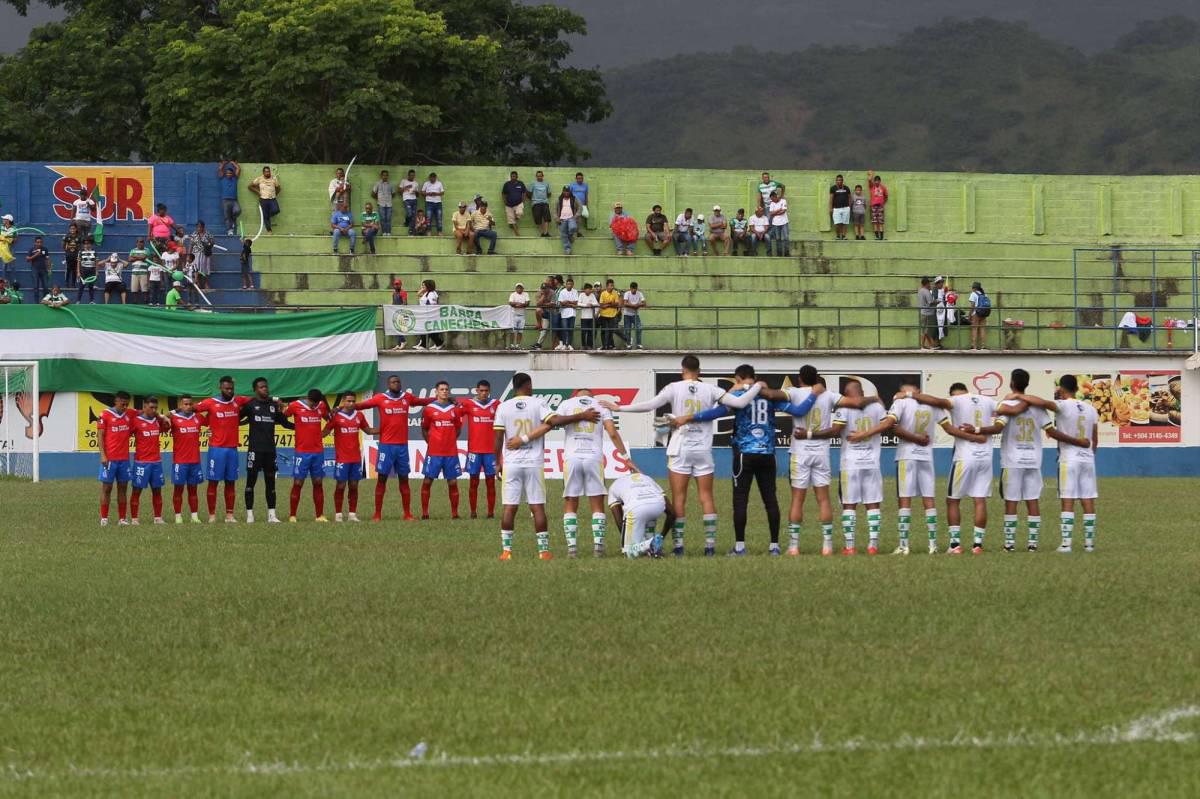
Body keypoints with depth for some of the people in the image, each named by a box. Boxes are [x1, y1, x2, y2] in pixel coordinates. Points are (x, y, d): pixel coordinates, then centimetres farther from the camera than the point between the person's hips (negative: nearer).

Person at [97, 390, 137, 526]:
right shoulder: (105, 415, -5)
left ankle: (122, 518, 11)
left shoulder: (130, 414, 8)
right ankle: (104, 518, 2)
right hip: (110, 458, -4)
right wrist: (103, 455, -13)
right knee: (106, 487, 0)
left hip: (124, 458, 4)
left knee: (123, 487, 6)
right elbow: (100, 436, -5)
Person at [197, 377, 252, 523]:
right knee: (213, 481, 0)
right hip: (216, 448, -4)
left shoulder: (238, 401, 6)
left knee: (231, 482, 6)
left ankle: (229, 514, 9)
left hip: (232, 448, 4)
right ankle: (212, 515, 2)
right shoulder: (210, 403, -5)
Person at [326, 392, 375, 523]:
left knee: (354, 486, 6)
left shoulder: (359, 415, 9)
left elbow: (368, 430, 20)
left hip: (356, 458, 4)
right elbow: (325, 432, -8)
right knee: (341, 486, -2)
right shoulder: (336, 416, -5)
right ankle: (338, 514, 5)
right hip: (342, 458, -4)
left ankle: (352, 513, 11)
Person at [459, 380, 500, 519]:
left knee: (491, 481, 2)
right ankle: (473, 511, 6)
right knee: (474, 481, 2)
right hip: (474, 449, -1)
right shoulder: (468, 404, 0)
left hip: (490, 450, 1)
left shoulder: (496, 404, 4)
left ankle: (491, 511, 5)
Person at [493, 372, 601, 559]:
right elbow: (554, 420, -17)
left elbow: (498, 438, 1)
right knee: (538, 507, 2)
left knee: (510, 507, 3)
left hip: (511, 464, 1)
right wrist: (582, 416, -11)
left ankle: (506, 550, 0)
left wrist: (498, 462, 11)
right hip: (534, 463, -1)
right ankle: (543, 550, 2)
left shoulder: (503, 407, 1)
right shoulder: (537, 404, -4)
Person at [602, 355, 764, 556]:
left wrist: (619, 408, -5)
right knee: (707, 497, 5)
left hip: (680, 450, -2)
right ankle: (710, 544, 1)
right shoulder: (710, 390, 0)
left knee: (679, 498, 2)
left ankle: (678, 545, -1)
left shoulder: (674, 388, -5)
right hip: (703, 449, 2)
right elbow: (740, 402, -3)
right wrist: (757, 387, 14)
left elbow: (649, 405, -12)